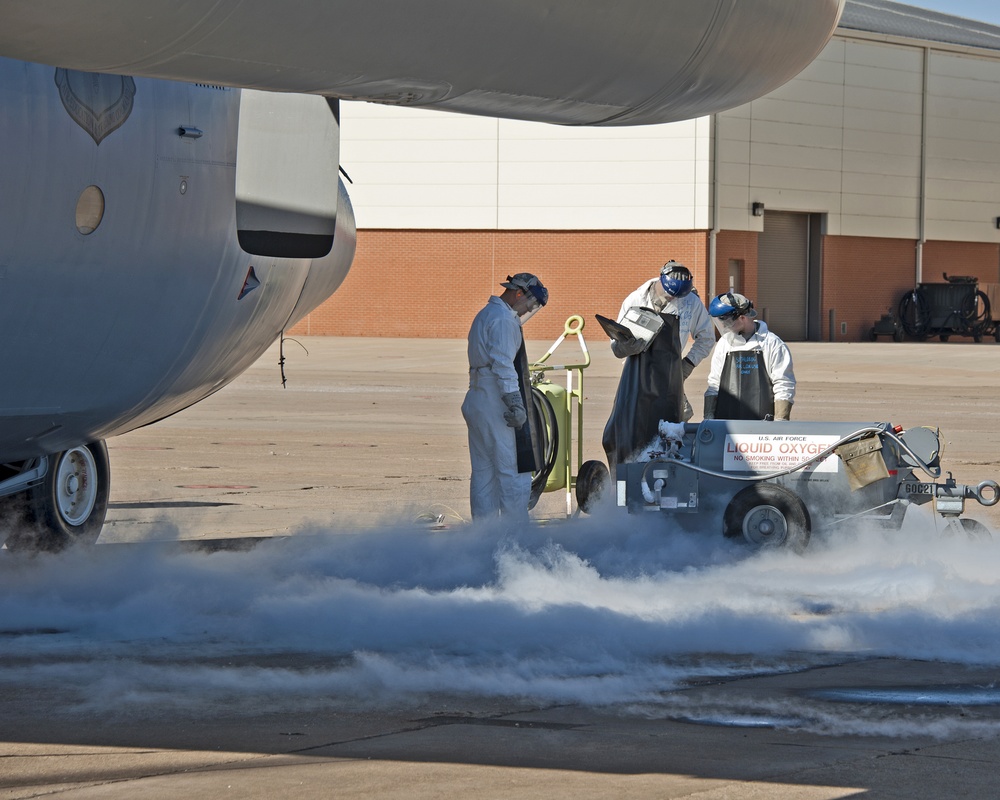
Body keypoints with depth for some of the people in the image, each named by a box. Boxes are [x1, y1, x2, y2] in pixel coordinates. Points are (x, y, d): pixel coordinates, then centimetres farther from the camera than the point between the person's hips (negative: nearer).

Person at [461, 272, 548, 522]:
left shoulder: (485, 316, 21)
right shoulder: (503, 320, -11)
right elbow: (503, 365, -20)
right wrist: (515, 404, -23)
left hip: (476, 404, 10)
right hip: (497, 407, -10)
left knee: (483, 474, 10)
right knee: (514, 474, -7)